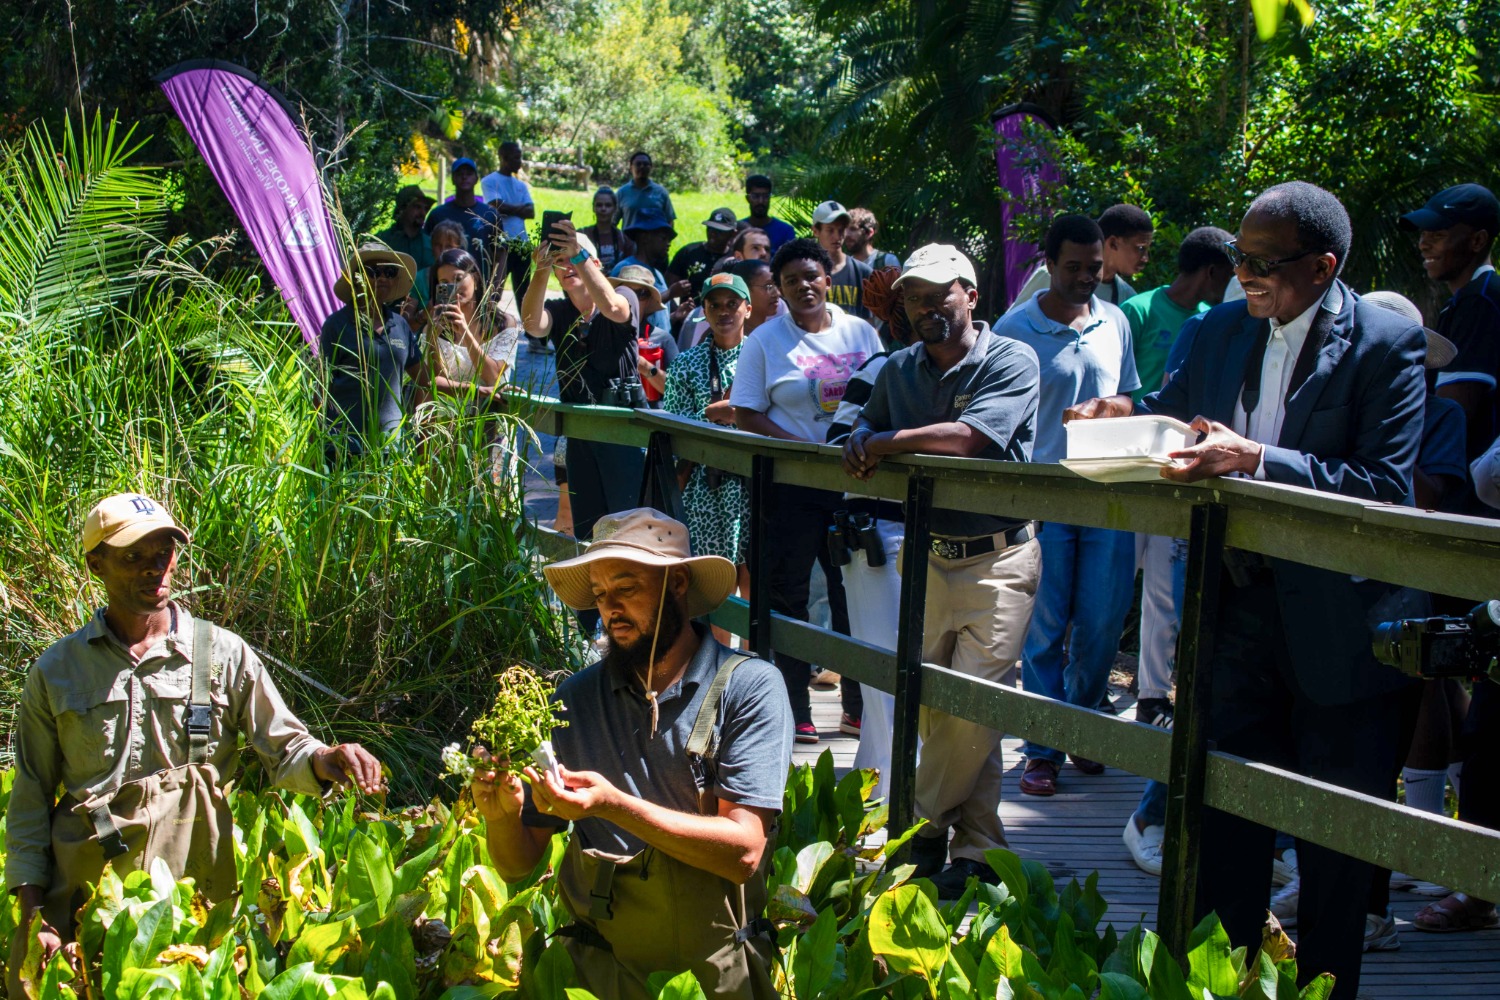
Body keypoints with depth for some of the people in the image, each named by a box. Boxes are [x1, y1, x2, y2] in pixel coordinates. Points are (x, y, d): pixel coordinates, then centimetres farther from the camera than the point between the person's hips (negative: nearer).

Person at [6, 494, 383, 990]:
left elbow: (284, 747, 7)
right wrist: (32, 907, 3)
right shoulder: (57, 669, 9)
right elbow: (32, 795, 11)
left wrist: (320, 760, -17)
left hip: (194, 885, 0)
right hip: (81, 895, 1)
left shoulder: (224, 654, 7)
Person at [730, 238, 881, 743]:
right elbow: (747, 415, -4)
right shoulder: (765, 341, 1)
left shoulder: (860, 332, 8)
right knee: (788, 593, 1)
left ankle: (858, 705, 18)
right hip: (790, 487, -2)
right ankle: (794, 709, 8)